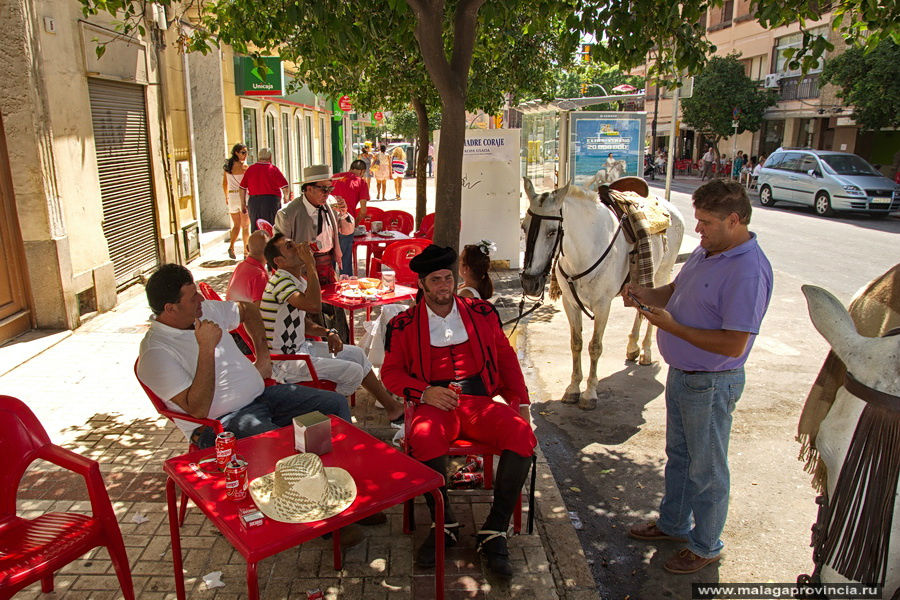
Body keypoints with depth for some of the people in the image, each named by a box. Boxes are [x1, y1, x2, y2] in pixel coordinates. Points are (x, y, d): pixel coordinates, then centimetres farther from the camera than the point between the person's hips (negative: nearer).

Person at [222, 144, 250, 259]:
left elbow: (224, 183, 14)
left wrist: (227, 197, 24)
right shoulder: (243, 166, -11)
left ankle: (231, 246, -7)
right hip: (243, 197, -5)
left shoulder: (227, 166, 7)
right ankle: (246, 251, 7)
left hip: (232, 197, 5)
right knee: (245, 226, 6)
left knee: (236, 225, 14)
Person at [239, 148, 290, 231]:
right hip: (271, 201, -3)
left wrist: (243, 203, 15)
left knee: (255, 229, 11)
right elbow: (285, 186, -7)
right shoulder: (273, 169, -4)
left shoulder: (250, 169, 5)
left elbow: (242, 187, 5)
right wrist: (286, 198, 12)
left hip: (253, 200, 3)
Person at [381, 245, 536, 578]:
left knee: (522, 434, -27)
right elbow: (391, 372, 9)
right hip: (435, 404, -1)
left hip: (479, 401, 2)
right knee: (424, 438, -36)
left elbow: (505, 356, 19)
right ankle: (444, 523, -10)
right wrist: (425, 392, -10)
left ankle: (494, 531, -12)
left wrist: (521, 401, 8)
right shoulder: (403, 325, 9)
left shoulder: (482, 312, 14)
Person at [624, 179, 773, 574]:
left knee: (707, 470, 10)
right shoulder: (707, 251, 3)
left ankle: (706, 546, 31)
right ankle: (673, 524, 44)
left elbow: (733, 345, -28)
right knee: (678, 456, 24)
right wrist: (645, 295, -5)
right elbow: (677, 290, 16)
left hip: (711, 385, -9)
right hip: (681, 374, 9)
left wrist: (672, 326, -25)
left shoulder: (748, 271, -26)